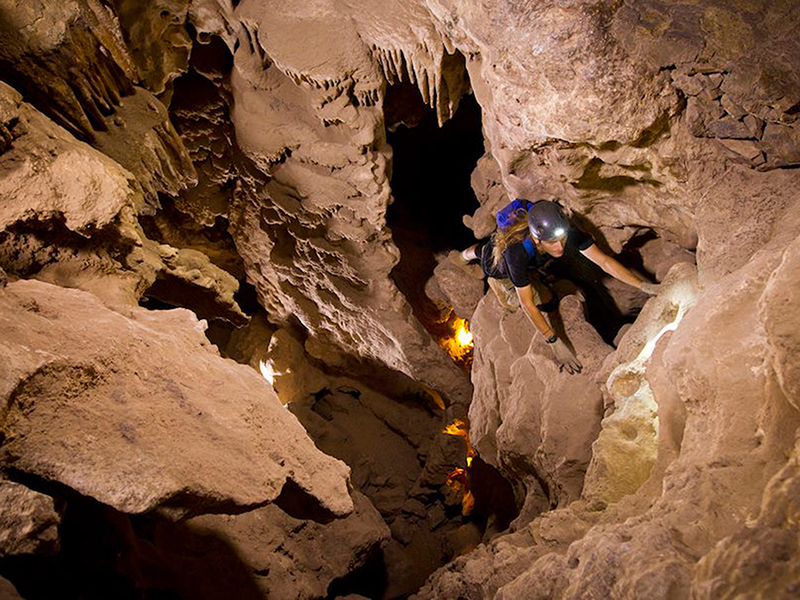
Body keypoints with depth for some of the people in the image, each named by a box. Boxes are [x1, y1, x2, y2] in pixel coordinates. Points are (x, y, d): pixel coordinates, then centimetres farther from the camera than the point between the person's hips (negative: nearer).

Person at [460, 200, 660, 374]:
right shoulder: (517, 252, -51)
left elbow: (604, 260, -35)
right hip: (497, 265, -4)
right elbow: (527, 304, -42)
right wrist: (555, 343, -43)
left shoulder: (567, 231, -40)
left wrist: (644, 285, -43)